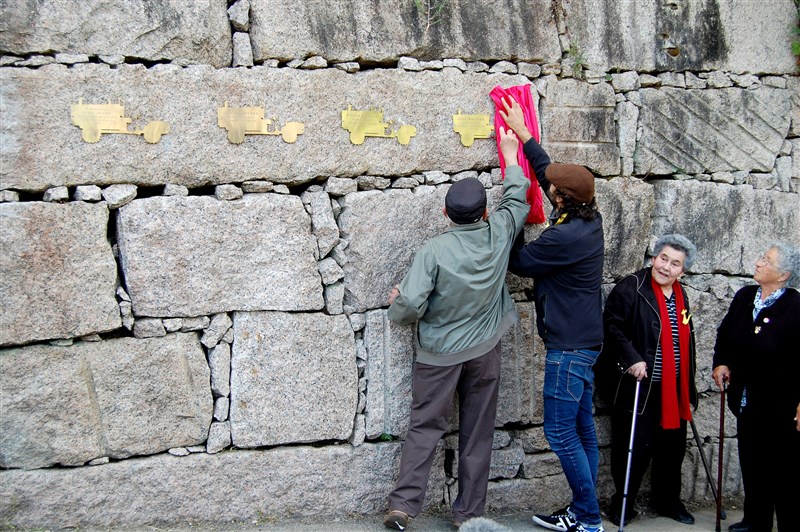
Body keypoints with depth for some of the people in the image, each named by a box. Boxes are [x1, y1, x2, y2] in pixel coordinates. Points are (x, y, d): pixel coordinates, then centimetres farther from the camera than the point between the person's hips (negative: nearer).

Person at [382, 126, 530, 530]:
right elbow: (517, 199, 11)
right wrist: (510, 156, 24)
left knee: (425, 427, 7)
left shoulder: (434, 249, -18)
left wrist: (397, 304, 1)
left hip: (438, 353, -2)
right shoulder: (498, 234, -9)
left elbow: (411, 306, -22)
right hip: (484, 351, 3)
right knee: (477, 433, 10)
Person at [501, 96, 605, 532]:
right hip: (583, 341, 10)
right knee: (581, 427, 13)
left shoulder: (566, 237, -24)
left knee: (560, 430, -4)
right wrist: (522, 133, 24)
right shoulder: (589, 220, 4)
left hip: (569, 345, -10)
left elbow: (520, 262, -10)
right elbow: (548, 170, 17)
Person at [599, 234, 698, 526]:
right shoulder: (631, 287, -9)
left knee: (673, 447, 14)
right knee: (635, 447, -3)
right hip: (638, 385, -7)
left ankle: (668, 501, 33)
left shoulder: (681, 296, 14)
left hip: (673, 390, 7)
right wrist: (631, 358, -24)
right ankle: (623, 505, 14)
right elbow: (612, 325, -15)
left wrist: (689, 390, 21)